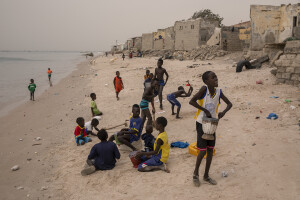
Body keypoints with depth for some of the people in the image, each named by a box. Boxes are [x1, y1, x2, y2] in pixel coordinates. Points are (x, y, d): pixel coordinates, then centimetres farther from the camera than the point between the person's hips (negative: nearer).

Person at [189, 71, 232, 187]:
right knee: (203, 150, -4)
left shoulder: (218, 92, -4)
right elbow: (191, 101, -26)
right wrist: (205, 110, -25)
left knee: (210, 150, 10)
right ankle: (196, 173, 19)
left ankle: (206, 176, 26)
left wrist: (223, 112, -14)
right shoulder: (204, 89, -18)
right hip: (201, 123, -5)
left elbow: (229, 104, 6)